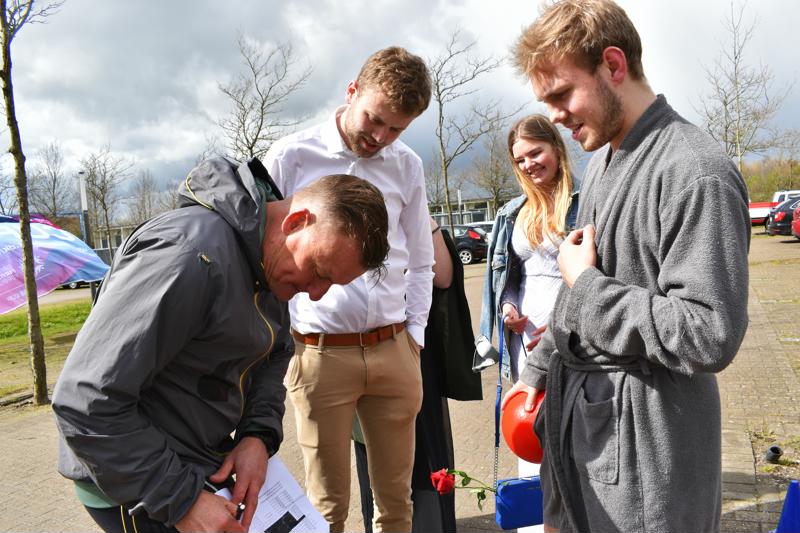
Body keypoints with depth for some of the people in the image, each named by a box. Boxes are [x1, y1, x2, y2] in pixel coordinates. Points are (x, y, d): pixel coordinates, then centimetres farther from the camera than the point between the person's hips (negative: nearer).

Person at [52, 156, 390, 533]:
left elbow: (275, 353, 10)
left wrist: (260, 434, -7)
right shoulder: (191, 253, -30)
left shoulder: (272, 260, -2)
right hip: (135, 486, -8)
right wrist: (181, 501, -24)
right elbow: (86, 401, -29)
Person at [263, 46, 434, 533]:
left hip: (394, 349, 3)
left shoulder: (407, 166, 8)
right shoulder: (292, 156, -2)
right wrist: (286, 338, -1)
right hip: (321, 352, -3)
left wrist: (414, 338, 8)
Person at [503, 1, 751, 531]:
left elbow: (711, 337, -25)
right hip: (574, 415, 8)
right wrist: (537, 370, 18)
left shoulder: (696, 173, -20)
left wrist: (587, 284, -18)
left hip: (645, 437, -8)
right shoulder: (602, 161, 8)